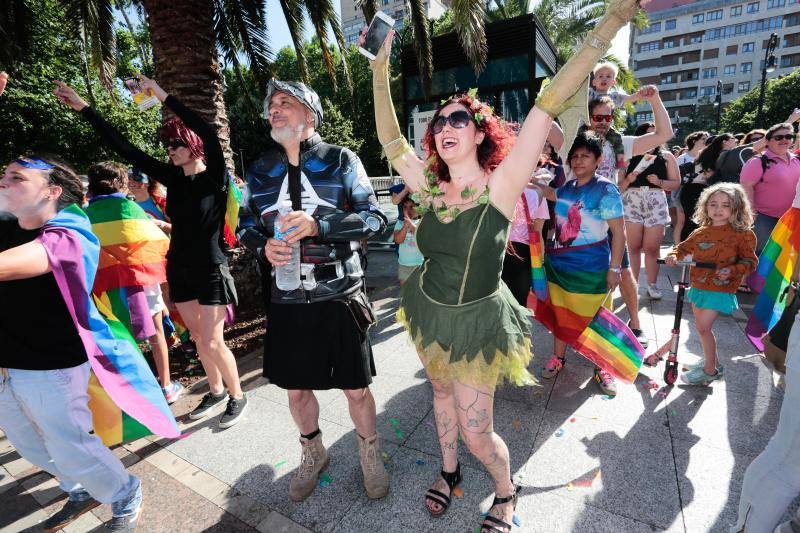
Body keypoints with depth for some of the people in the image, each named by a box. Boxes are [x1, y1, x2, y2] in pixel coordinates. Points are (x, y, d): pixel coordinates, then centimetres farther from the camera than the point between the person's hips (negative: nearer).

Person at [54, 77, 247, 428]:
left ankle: (238, 397, 15)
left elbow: (209, 135, -26)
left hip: (211, 270, -6)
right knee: (198, 338, 14)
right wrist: (83, 108, 10)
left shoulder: (214, 178, -9)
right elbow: (124, 149, 9)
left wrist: (164, 97, -23)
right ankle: (216, 391, 32)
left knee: (212, 342, -5)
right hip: (179, 270, 6)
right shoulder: (173, 178, 6)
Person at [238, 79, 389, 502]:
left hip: (340, 295, -3)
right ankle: (313, 453, 46)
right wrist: (264, 247, -9)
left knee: (355, 387, 7)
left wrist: (319, 225, -23)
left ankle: (370, 455, 38)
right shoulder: (260, 171, 8)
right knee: (296, 387, 16)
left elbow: (374, 219, -9)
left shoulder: (341, 161, -3)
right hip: (288, 298, 4)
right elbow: (246, 226, 14)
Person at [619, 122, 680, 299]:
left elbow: (676, 182, 8)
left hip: (656, 203, 1)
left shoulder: (666, 156, 12)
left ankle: (652, 284, 12)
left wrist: (659, 182, -9)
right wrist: (628, 180, -13)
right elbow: (619, 186, 7)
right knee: (633, 247, 2)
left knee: (652, 247, 0)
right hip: (632, 202, 0)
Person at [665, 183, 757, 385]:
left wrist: (732, 271, -24)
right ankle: (712, 360, 35)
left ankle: (710, 370, 7)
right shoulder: (701, 232, 5)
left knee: (703, 327, -9)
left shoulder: (743, 234, -9)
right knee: (701, 326, 16)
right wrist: (674, 255, -5)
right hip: (698, 286, 6)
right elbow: (685, 247, 16)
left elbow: (750, 261, -7)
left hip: (720, 289, -6)